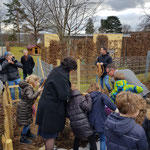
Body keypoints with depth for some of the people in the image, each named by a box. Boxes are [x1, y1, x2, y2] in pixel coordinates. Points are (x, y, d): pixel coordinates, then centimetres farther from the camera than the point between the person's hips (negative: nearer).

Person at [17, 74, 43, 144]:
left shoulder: (28, 87, 6)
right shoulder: (28, 88, -24)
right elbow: (31, 97, -40)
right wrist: (38, 92, -40)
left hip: (26, 107, 10)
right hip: (24, 109, -10)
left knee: (28, 121, 23)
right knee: (27, 123, 1)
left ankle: (28, 133, 42)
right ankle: (23, 138, 15)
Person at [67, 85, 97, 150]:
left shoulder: (69, 102, 7)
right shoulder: (80, 98, -9)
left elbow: (67, 115, 10)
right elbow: (88, 107, -16)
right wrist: (88, 97, -7)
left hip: (74, 125, 6)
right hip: (83, 125, -6)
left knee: (77, 138, 29)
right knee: (92, 140, 2)